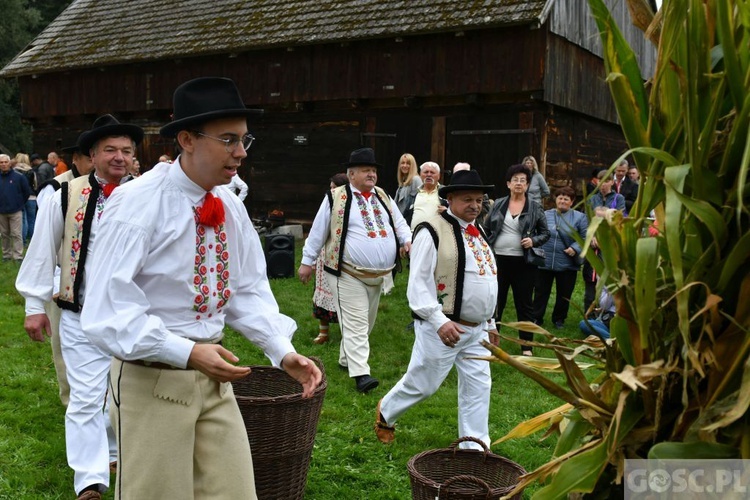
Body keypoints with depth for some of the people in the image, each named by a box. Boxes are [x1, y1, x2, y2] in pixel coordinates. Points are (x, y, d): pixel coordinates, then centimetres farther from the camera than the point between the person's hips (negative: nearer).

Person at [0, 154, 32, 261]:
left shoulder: (19, 176, -7)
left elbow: (27, 191, 2)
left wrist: (20, 203, 6)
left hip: (15, 211, -3)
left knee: (16, 234, -3)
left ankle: (18, 256, -1)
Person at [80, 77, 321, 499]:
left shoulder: (231, 207, 4)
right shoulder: (137, 204, -17)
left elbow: (249, 291, 7)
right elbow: (108, 311, -21)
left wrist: (284, 352, -6)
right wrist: (187, 352, -27)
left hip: (212, 377, 6)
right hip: (152, 379, -6)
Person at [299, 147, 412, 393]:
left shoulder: (384, 197, 12)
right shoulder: (336, 198, -5)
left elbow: (400, 223, 17)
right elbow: (318, 231, 0)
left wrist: (407, 240, -5)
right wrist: (307, 262, 2)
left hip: (379, 275, 7)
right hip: (348, 274, -6)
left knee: (366, 322, 18)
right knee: (355, 323, -10)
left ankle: (347, 358, 36)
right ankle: (361, 373, -11)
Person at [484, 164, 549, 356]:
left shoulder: (535, 207, 0)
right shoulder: (498, 204, 5)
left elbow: (545, 232, 5)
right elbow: (487, 230, 10)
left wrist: (533, 241, -14)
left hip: (523, 262, -1)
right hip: (498, 259, 2)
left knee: (524, 304, 6)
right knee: (495, 300, 9)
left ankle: (526, 346, 16)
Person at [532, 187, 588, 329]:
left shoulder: (579, 217, 1)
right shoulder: (545, 215, 8)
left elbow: (585, 238, -2)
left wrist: (575, 248, -17)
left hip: (567, 264, -1)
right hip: (544, 262, 1)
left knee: (564, 294, 11)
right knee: (541, 291, 8)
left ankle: (559, 319, 26)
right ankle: (536, 318, 19)